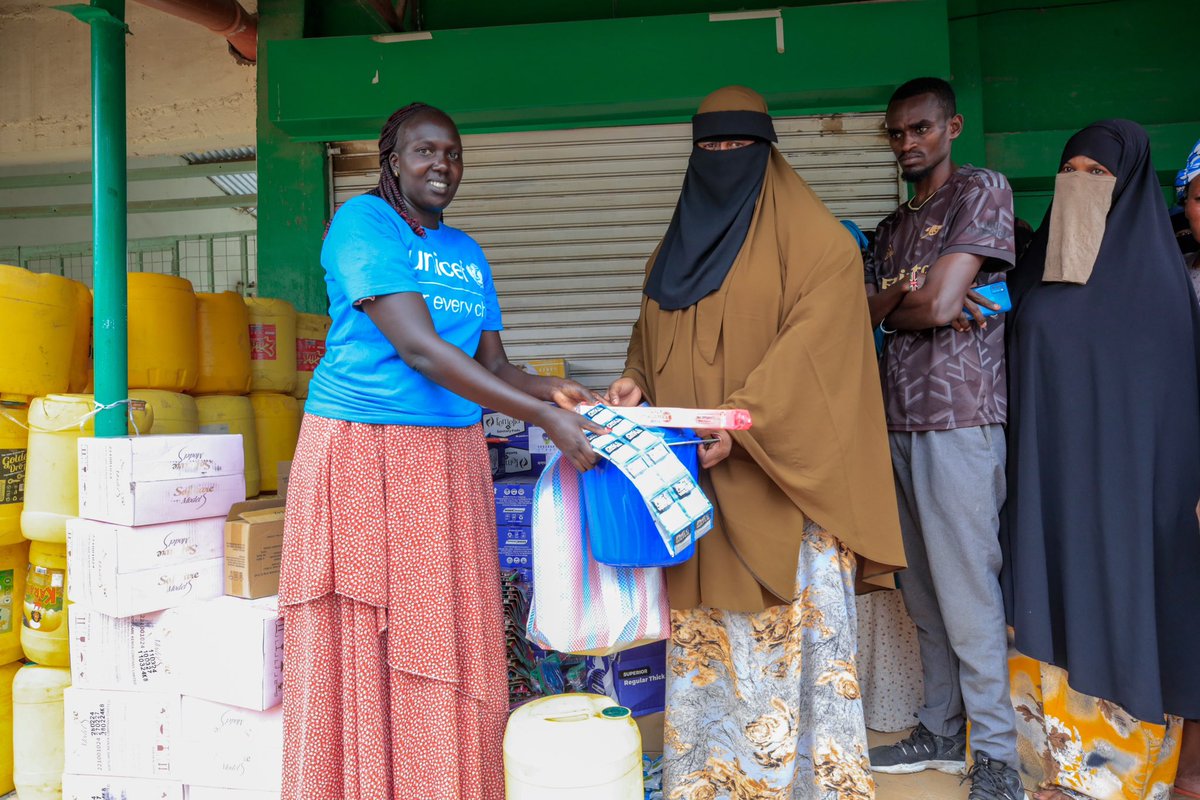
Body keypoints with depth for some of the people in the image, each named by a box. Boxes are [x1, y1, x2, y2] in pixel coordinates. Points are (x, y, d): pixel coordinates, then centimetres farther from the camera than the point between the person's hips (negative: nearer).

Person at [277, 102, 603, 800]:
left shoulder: (467, 252, 15)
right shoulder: (362, 221, -6)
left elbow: (492, 364, 13)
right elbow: (419, 349, -17)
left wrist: (548, 389, -10)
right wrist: (542, 417, -20)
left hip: (452, 457, 6)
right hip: (362, 451, -5)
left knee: (450, 649, 9)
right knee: (362, 649, 3)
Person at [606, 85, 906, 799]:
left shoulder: (812, 238, -2)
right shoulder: (677, 246, 16)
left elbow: (811, 340, -13)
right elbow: (651, 334, 21)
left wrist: (740, 423, -24)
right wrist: (636, 380, -2)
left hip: (779, 476, -5)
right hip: (694, 478, 5)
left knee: (791, 626, 0)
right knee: (705, 629, 10)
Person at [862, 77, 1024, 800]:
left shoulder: (982, 190, -1)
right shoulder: (893, 227, 21)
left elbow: (940, 305, -13)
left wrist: (887, 308, 5)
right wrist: (906, 296, -8)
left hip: (961, 415, -7)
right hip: (900, 417, 7)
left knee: (967, 591, -3)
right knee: (924, 591, 12)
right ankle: (941, 732, 24)